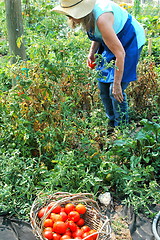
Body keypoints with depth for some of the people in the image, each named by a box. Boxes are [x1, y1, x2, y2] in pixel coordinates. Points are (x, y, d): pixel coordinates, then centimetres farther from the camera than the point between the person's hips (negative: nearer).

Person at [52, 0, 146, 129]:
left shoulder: (102, 19, -36)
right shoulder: (86, 12, -10)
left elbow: (120, 53, -34)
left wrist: (117, 84, -29)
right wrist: (92, 52, 0)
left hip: (130, 42, -8)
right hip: (112, 41, 9)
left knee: (115, 91, -13)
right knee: (103, 86, 7)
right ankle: (112, 124, 22)